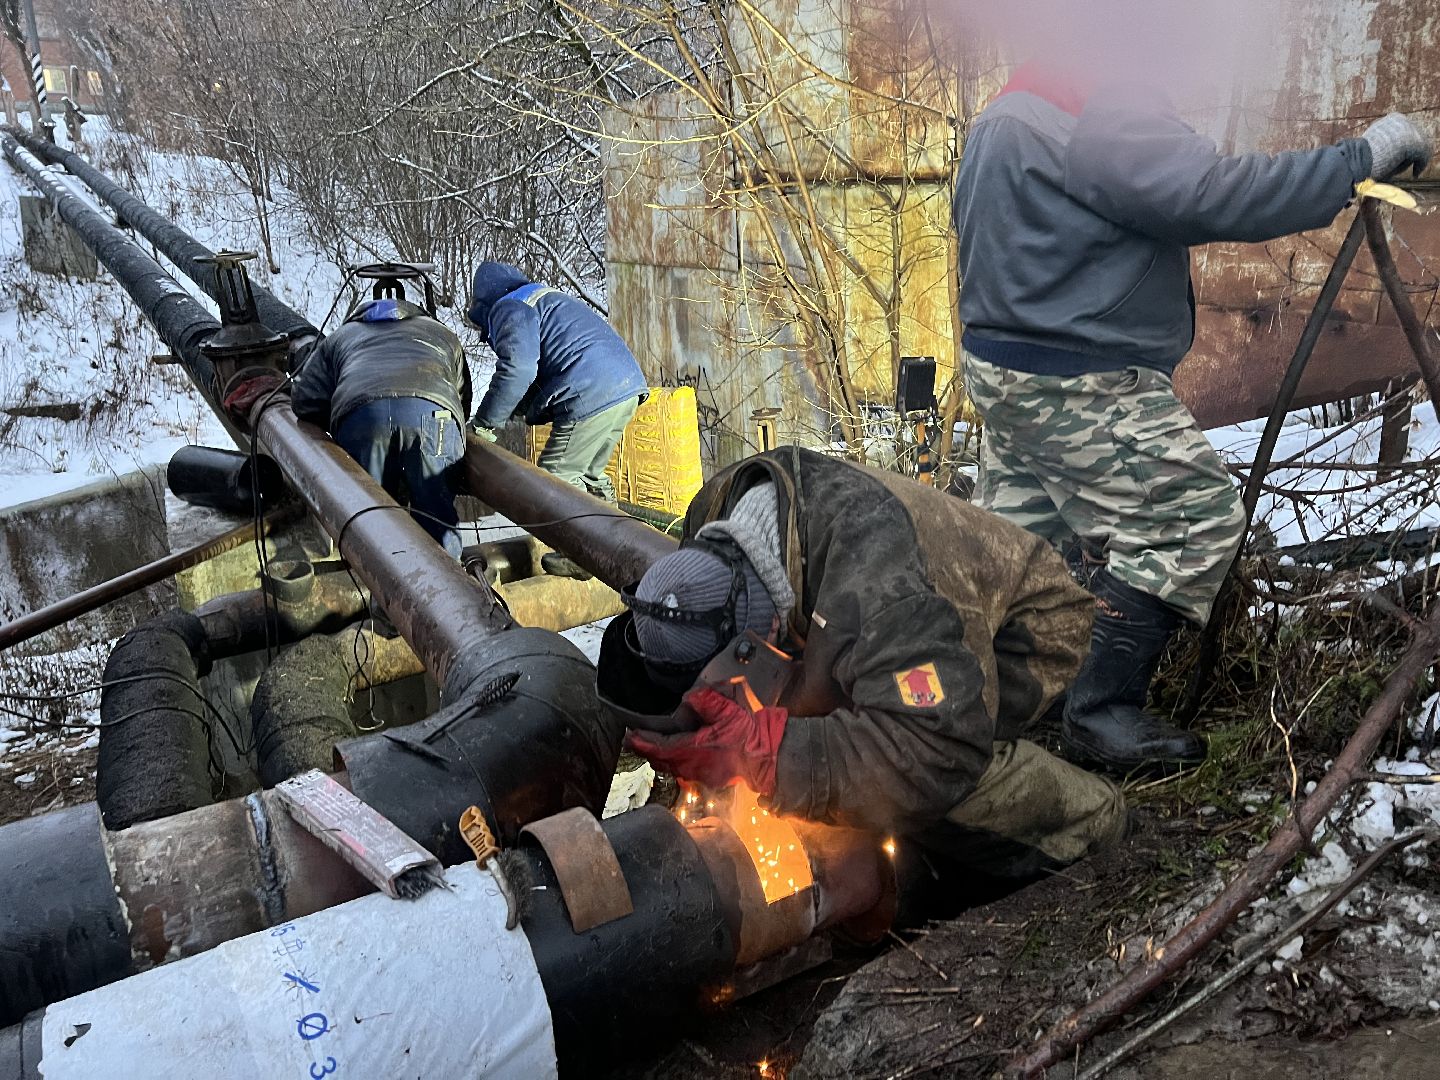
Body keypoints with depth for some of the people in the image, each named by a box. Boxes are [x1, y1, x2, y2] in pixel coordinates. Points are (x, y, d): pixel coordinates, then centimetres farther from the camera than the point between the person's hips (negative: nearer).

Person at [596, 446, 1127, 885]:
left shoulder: (870, 588, -45)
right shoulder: (717, 510, -20)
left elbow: (940, 749, -51)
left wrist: (759, 751, -54)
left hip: (1028, 628, -8)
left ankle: (1082, 812, -5)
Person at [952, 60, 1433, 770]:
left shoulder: (1001, 120, 17)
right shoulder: (1107, 119, -16)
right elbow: (1216, 196, -23)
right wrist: (1361, 157, -15)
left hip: (998, 370, 11)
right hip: (1081, 390, -11)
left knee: (1016, 527, 20)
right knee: (1194, 517, -5)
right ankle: (1102, 713, -2)